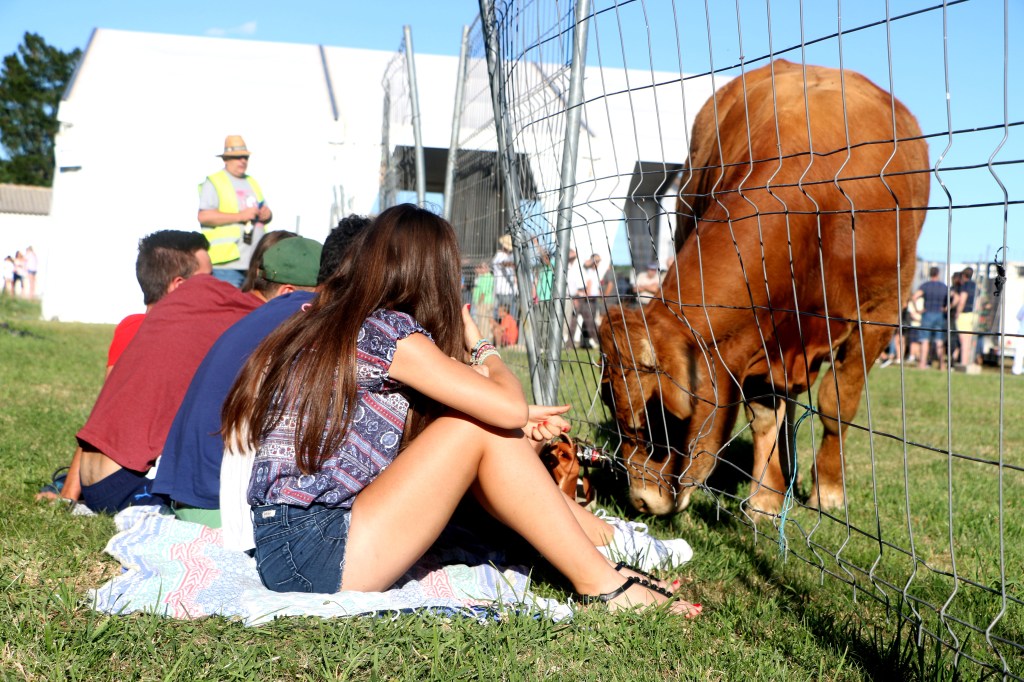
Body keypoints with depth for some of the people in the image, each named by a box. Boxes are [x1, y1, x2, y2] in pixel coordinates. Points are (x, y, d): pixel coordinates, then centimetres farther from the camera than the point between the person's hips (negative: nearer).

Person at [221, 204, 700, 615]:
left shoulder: (324, 326, 13)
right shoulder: (389, 331, -12)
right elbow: (510, 407, -16)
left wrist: (518, 420, 3)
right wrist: (479, 346, 4)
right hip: (313, 554, -9)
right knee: (481, 430, -11)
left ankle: (606, 536, 15)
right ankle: (603, 584, -6)